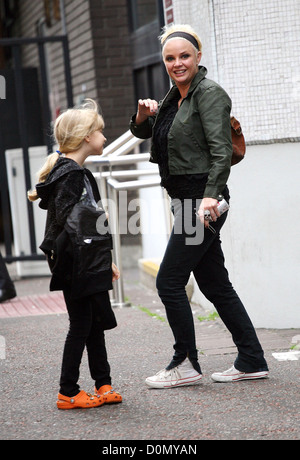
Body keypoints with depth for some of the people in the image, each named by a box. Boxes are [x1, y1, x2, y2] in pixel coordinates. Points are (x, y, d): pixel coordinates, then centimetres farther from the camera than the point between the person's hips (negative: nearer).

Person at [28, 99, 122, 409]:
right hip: (76, 268, -10)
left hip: (91, 266, 10)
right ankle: (68, 393, 5)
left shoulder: (79, 173, 15)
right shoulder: (69, 174, -16)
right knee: (81, 326, -3)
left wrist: (105, 261, 24)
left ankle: (103, 385, 21)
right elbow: (64, 224, -21)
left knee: (96, 324, 14)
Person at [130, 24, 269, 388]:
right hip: (185, 202, 9)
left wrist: (210, 196, -30)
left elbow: (221, 151, -20)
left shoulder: (209, 94, -11)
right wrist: (143, 114, 3)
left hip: (203, 202, -9)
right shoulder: (175, 96, 15)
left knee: (169, 281, -6)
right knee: (214, 283, 11)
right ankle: (252, 361, 17)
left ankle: (186, 364, 5)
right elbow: (141, 132, 25)